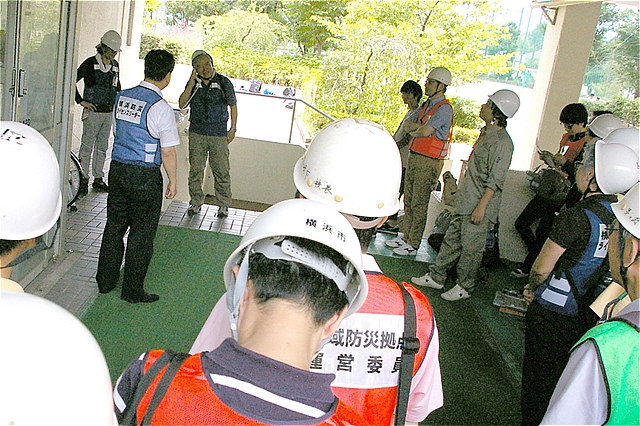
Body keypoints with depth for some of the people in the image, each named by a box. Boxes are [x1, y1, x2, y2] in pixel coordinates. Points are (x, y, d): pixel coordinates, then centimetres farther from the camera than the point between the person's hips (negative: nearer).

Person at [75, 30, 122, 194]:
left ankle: (98, 179, 20)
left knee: (102, 147, 12)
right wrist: (81, 101, -9)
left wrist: (117, 102, 17)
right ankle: (83, 179, 7)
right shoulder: (90, 63, -8)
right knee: (87, 146, -1)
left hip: (109, 112, 6)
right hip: (93, 111, -6)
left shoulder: (115, 65, 11)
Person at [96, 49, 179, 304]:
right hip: (145, 176, -6)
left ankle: (105, 280, 30)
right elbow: (168, 152, -13)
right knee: (142, 233, 5)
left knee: (114, 225, 18)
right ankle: (133, 291, 14)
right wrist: (173, 180, -2)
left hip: (117, 168, 7)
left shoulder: (122, 97, 5)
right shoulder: (160, 107, -15)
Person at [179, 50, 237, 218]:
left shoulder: (224, 82, 1)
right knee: (195, 169, 4)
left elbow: (233, 106, 10)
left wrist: (233, 129, 6)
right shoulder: (193, 83, 5)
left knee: (221, 170, -2)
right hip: (197, 133, 2)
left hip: (219, 134, -2)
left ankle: (224, 205, 10)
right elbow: (182, 104, -6)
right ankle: (196, 202, 18)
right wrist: (192, 83, -13)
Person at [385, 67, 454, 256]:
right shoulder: (426, 104, 16)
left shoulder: (444, 108, -12)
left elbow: (425, 131, -23)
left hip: (428, 162, -9)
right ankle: (405, 236, 23)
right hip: (414, 156, 9)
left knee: (419, 204, -4)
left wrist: (414, 131, -3)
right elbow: (406, 125, 13)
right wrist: (419, 127, -6)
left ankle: (413, 244, 3)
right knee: (409, 201, 13)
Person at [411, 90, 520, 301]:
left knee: (471, 247, 2)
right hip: (465, 200, 9)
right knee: (452, 239, 15)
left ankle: (464, 286, 17)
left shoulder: (502, 142, -18)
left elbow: (495, 180, -20)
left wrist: (481, 206, -22)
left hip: (480, 205, -9)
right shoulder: (485, 133, 11)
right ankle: (436, 277, 25)